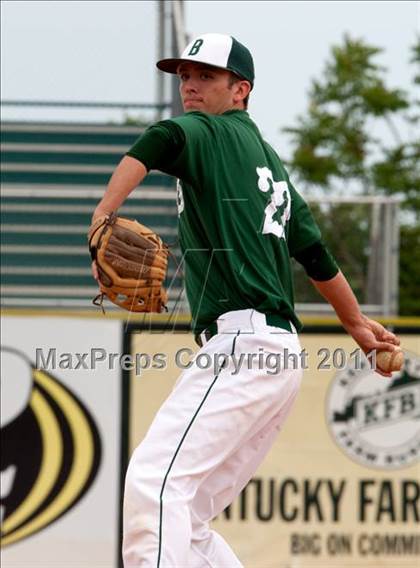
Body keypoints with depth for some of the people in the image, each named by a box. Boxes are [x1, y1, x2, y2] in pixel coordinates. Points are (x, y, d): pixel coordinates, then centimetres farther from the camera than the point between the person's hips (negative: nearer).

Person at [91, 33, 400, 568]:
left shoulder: (214, 134, 0)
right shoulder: (270, 161, 26)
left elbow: (164, 138, -23)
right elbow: (315, 250, 33)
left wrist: (102, 216, -35)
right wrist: (356, 322, 45)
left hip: (242, 343, -10)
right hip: (282, 352, 10)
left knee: (153, 483, -23)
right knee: (184, 520, 11)